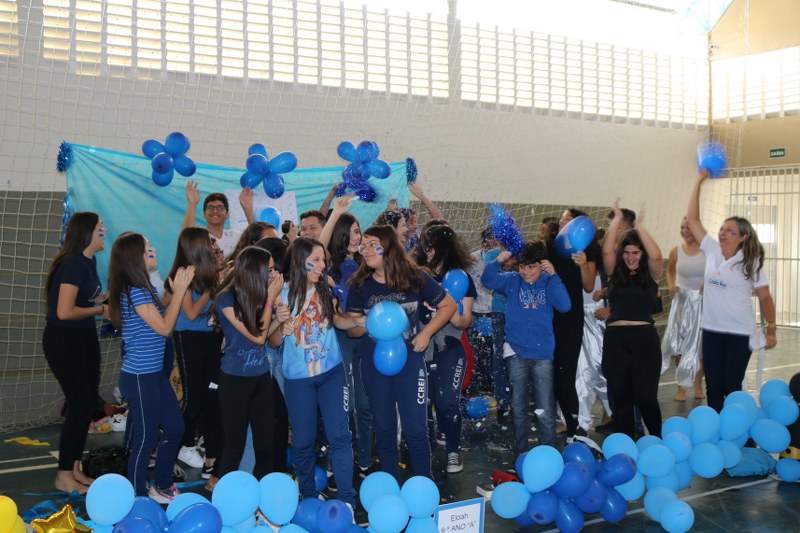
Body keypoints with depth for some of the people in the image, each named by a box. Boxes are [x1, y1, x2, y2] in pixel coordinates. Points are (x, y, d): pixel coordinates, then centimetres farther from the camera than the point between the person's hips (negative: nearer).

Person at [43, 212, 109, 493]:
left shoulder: (88, 261, 7)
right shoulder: (74, 264, -21)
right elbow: (65, 311, -26)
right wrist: (100, 309, -14)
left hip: (84, 338, 10)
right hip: (63, 341, -10)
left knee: (88, 403, 14)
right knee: (80, 404, -4)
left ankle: (75, 469, 26)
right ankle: (64, 476, 9)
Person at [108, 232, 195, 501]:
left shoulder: (143, 288, 10)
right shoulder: (134, 291, -20)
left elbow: (163, 317, 12)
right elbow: (164, 327, -19)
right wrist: (179, 291, -16)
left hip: (155, 373, 10)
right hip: (140, 377, -10)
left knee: (175, 429, 17)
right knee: (145, 438, 3)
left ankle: (162, 486, 33)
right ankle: (139, 496, 20)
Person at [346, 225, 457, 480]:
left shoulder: (415, 278, -9)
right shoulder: (360, 285, -4)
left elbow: (448, 305, 1)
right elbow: (352, 327, 0)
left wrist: (426, 333, -10)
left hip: (409, 359, -2)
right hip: (374, 363, 2)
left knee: (415, 429, -1)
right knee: (384, 429, 11)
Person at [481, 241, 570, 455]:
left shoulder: (549, 283, -1)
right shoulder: (513, 280, 3)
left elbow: (564, 306, -14)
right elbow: (488, 280, -2)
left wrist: (553, 275, -19)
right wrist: (498, 261, -17)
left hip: (542, 353, -2)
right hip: (516, 352, 2)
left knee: (545, 411, -2)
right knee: (518, 406, 13)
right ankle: (520, 450, 26)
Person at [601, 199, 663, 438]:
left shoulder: (651, 274, 5)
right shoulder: (615, 273, 9)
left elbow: (655, 255, -14)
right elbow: (606, 250, -6)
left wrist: (639, 226, -8)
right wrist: (617, 219, -4)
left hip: (644, 337, -2)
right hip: (615, 338, 2)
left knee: (645, 395, -5)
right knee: (621, 396, 7)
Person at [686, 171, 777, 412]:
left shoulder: (751, 262, -6)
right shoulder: (712, 251, 2)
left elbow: (765, 297, -1)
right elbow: (692, 220, 2)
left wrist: (771, 329, -4)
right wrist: (699, 182, 0)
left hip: (740, 333, -4)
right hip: (712, 330, 4)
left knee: (732, 387, 2)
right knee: (713, 386, 9)